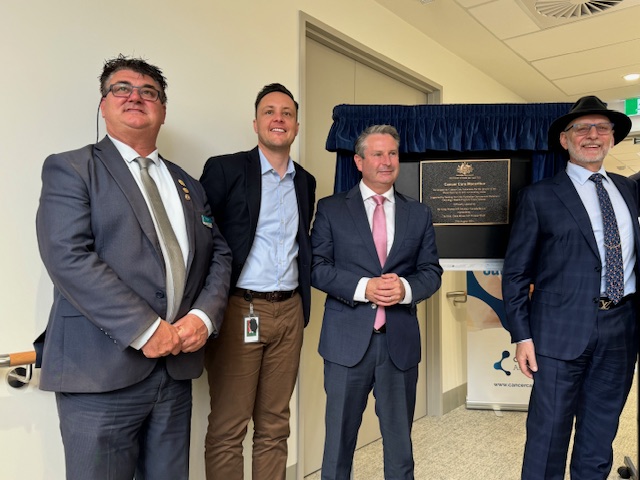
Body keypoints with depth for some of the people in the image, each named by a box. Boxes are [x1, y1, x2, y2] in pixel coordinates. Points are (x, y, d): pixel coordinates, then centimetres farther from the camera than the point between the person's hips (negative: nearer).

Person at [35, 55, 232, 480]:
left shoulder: (188, 185, 16)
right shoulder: (70, 169, 0)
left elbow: (220, 253, 13)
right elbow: (68, 257, -14)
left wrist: (204, 316, -5)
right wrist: (146, 330, -18)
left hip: (176, 369, 5)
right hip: (101, 372, -5)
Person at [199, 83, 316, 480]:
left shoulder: (306, 181, 13)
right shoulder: (225, 169, -3)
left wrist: (303, 301, 9)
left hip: (289, 312, 5)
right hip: (239, 310, -4)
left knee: (275, 425, 14)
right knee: (227, 430, 5)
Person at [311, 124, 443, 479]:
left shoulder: (419, 214, 9)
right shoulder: (331, 208, 2)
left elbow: (431, 272, 7)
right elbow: (316, 266, -4)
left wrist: (406, 288, -14)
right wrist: (363, 287, -17)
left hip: (400, 341, 3)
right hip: (348, 339, -2)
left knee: (400, 439, 16)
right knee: (339, 436, 11)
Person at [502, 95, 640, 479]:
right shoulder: (539, 197, -2)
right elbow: (516, 272, -4)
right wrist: (522, 335, -8)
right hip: (563, 329, -4)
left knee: (600, 437, 16)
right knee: (549, 433, 3)